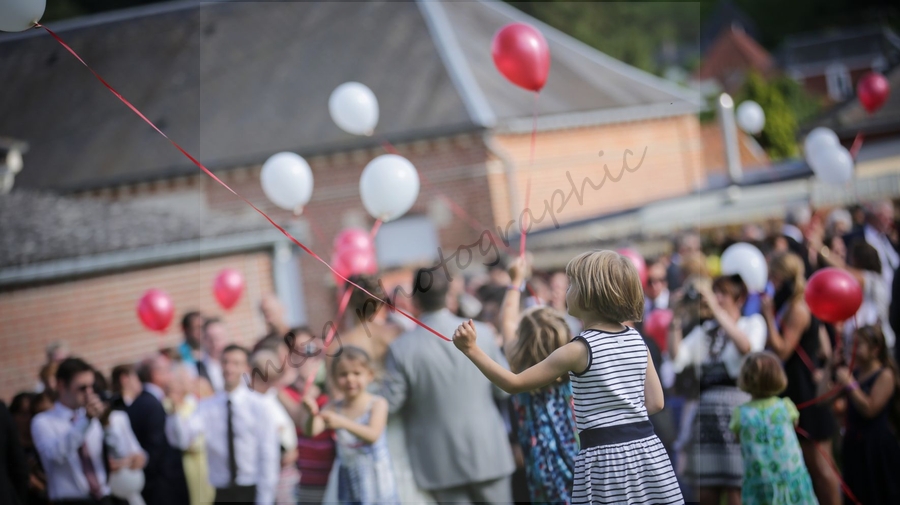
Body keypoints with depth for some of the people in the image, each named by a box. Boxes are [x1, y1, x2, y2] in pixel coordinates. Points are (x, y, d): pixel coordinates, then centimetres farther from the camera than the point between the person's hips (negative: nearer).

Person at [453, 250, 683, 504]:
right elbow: (655, 403, 8)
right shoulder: (637, 341, 6)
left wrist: (472, 349, -7)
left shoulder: (578, 351, -11)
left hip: (605, 457, -6)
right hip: (646, 450, 6)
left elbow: (514, 384, -9)